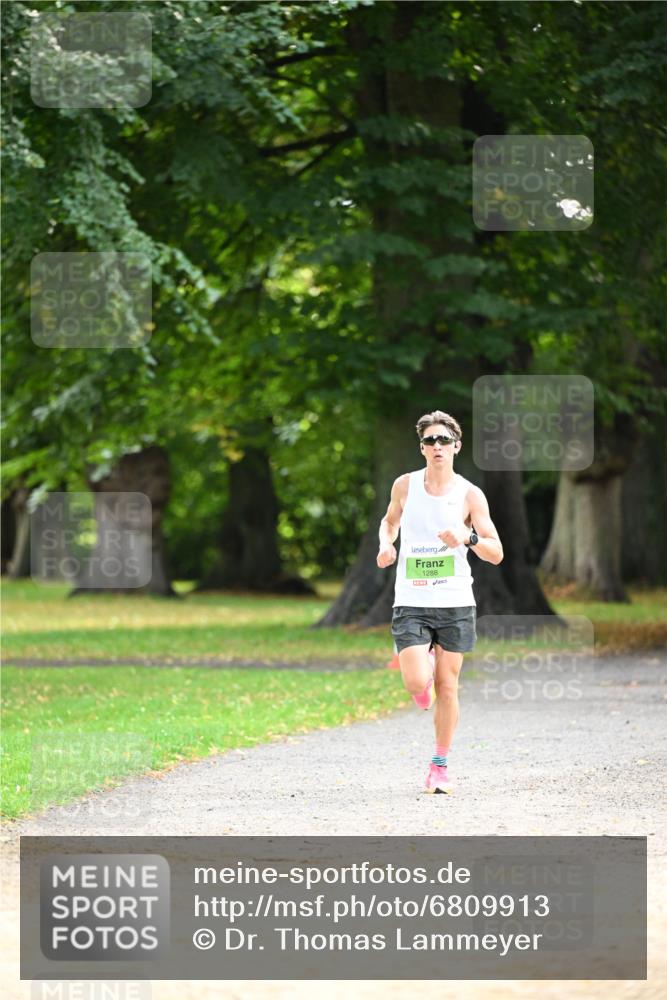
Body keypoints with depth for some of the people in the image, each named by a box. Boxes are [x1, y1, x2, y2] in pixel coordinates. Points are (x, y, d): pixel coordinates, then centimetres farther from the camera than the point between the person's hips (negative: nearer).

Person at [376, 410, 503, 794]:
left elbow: (496, 554, -5)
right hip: (411, 602, 0)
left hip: (455, 603, 0)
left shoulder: (470, 495, -3)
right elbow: (390, 520, 23)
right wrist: (386, 544, 1)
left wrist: (468, 537, -24)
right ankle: (425, 669, 24)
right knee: (416, 684, -14)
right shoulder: (405, 485, 2)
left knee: (447, 687, 1)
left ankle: (440, 766, 16)